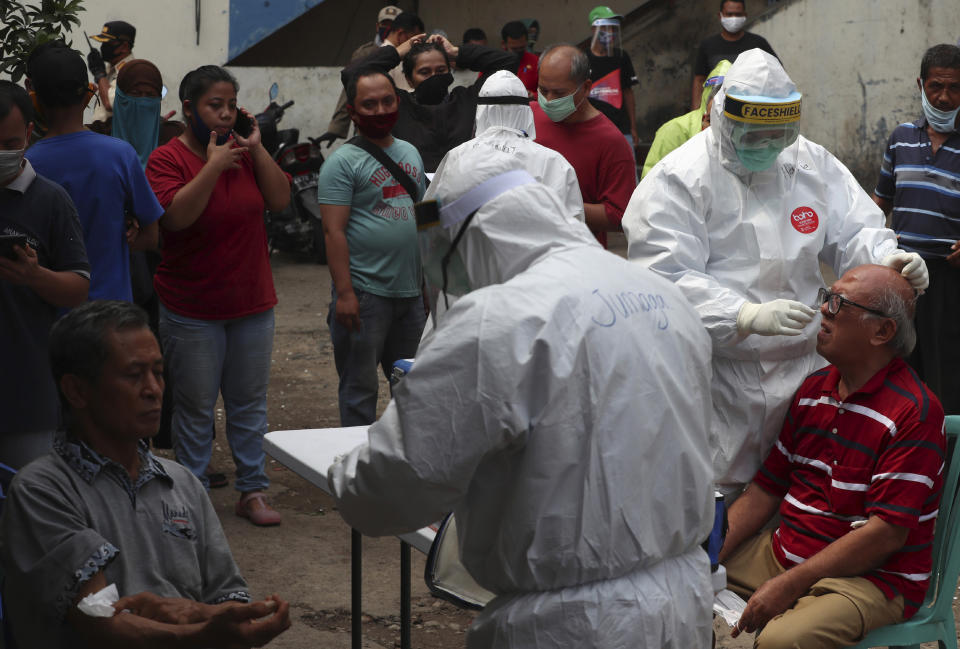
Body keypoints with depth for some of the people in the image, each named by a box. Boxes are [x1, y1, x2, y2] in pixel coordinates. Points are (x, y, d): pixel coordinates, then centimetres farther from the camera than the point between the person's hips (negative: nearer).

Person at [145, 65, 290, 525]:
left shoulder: (245, 153, 6)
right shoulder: (168, 159, -9)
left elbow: (280, 200, -3)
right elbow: (177, 215, -23)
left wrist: (257, 148, -9)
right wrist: (214, 166, -23)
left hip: (252, 303, 5)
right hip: (192, 310, -4)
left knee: (249, 402, 11)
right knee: (196, 408, 2)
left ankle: (252, 491, 21)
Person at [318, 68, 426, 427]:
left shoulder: (410, 153, 14)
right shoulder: (343, 162, -8)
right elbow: (334, 231, -14)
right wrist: (344, 293, -21)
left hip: (411, 291, 7)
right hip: (364, 293, -7)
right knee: (360, 390, 0)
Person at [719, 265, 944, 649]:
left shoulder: (913, 412, -16)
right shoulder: (813, 389, 9)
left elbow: (887, 532, -20)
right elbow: (766, 489, 11)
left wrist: (789, 585, -21)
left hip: (872, 577, -7)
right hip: (784, 552, 8)